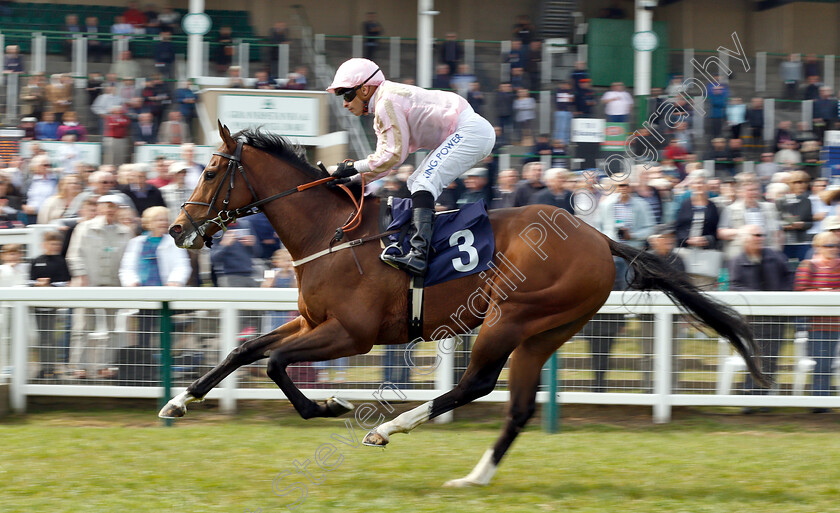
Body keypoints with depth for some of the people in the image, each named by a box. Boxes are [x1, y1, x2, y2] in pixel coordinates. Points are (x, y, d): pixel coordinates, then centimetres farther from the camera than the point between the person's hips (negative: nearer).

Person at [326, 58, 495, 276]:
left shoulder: (387, 102, -15)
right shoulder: (383, 105, 18)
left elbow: (394, 154, -17)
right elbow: (386, 155, 19)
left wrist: (355, 167, -10)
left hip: (471, 132, -11)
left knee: (424, 183, -21)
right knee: (416, 184, 16)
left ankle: (419, 255, -35)